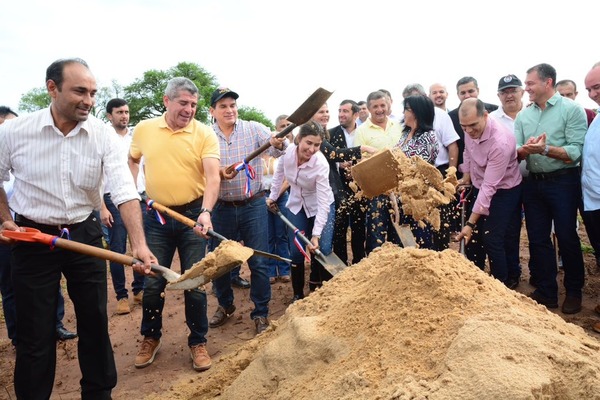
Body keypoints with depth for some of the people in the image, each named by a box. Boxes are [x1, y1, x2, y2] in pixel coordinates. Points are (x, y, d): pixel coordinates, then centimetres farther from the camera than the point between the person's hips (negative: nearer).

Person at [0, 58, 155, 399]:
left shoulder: (103, 134, -10)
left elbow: (125, 189, -19)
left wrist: (139, 244, -31)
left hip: (85, 235, 1)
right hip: (33, 239, -1)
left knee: (95, 323, 12)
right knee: (35, 333, 7)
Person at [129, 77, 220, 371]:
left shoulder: (204, 134, -8)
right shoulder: (144, 129, 2)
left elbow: (213, 176, -18)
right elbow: (132, 160, 21)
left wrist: (206, 212, -32)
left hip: (193, 215, -2)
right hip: (156, 217, 2)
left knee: (194, 282, 5)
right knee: (152, 282, 10)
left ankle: (198, 342, 21)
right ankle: (150, 337, 30)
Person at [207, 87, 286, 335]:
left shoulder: (253, 129, -3)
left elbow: (273, 147, -19)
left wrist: (278, 143, -43)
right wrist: (219, 173, -28)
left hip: (253, 206, -1)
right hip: (222, 208, 2)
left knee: (258, 262, 3)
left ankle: (260, 313, 21)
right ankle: (225, 305, 38)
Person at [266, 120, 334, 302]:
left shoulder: (321, 163, -31)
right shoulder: (287, 151, -22)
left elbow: (323, 202, -31)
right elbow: (279, 174, 2)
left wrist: (316, 235, -36)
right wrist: (272, 196, 10)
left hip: (319, 207, -3)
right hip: (296, 206, 3)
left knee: (322, 251, -11)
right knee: (296, 251, -1)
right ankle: (298, 294, 17)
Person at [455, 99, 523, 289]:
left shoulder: (501, 141, -34)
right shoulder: (471, 130, -12)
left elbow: (489, 187, -33)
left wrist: (470, 223, -33)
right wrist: (466, 177, 7)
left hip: (503, 191, -7)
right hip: (479, 187, 7)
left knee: (492, 239, -7)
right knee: (472, 237, 8)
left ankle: (502, 284, 13)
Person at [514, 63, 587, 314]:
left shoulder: (572, 110, -7)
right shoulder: (523, 115, 8)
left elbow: (576, 152, -16)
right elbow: (515, 152, 0)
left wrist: (546, 149, -27)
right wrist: (526, 149, -21)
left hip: (563, 182, -5)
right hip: (533, 183, 5)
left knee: (567, 237, 5)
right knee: (537, 239, 10)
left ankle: (574, 292, 24)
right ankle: (546, 292, 24)